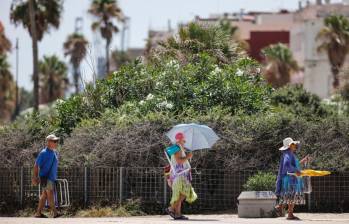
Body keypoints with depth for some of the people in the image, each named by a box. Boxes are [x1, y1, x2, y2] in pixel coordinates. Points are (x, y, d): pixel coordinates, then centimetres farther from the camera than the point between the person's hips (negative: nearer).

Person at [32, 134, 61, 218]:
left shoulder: (55, 153, 12)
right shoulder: (44, 153, -12)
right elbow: (36, 165, -10)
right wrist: (35, 177, -11)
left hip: (52, 177, 8)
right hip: (45, 177, -8)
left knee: (44, 195, 9)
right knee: (50, 194, -11)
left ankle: (38, 213, 12)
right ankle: (55, 213, -13)